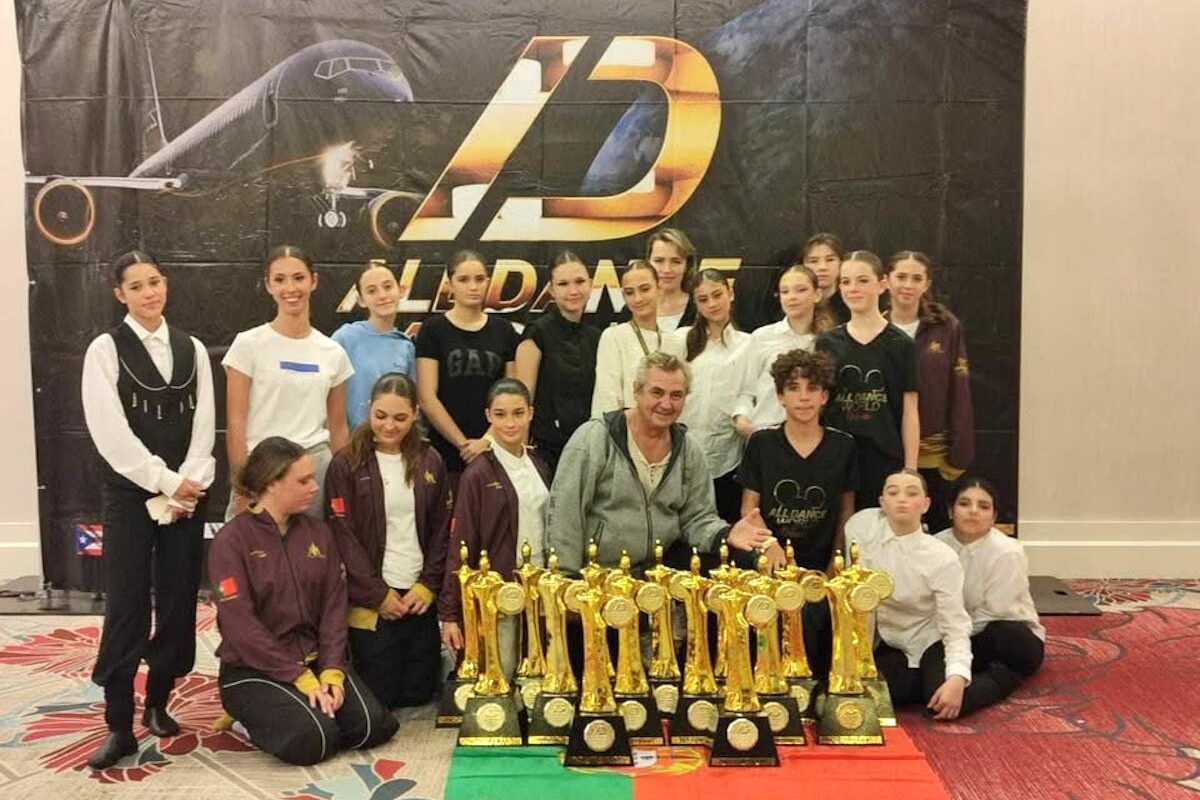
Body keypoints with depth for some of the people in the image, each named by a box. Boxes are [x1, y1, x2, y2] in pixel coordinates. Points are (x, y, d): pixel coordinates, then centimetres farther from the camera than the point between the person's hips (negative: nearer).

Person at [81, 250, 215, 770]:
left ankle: (158, 704, 22)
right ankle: (119, 726, 4)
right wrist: (165, 483, -13)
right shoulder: (106, 349, -2)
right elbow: (111, 432, -10)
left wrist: (189, 483, -9)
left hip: (186, 492, 3)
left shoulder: (192, 349, 9)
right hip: (130, 492, -3)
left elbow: (203, 424, 4)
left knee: (179, 601, 6)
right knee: (127, 605, -4)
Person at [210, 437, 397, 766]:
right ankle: (260, 716, 4)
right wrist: (301, 677, -19)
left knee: (374, 726, -14)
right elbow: (241, 625, -17)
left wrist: (331, 670, -12)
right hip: (254, 669, -5)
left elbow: (334, 607, 3)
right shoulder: (232, 540, -11)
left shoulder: (318, 533, 6)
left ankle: (312, 708, 13)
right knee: (313, 740, -26)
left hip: (315, 659, 5)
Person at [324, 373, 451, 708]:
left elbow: (442, 531, 7)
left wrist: (427, 586, -4)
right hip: (370, 603, -3)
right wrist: (378, 594, -10)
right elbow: (343, 537, -8)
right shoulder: (346, 465, -5)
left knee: (420, 693, 7)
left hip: (420, 597, 4)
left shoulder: (430, 462, 7)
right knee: (378, 698, 1)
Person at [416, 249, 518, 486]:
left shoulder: (503, 330, 9)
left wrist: (488, 440, -5)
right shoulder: (433, 329, 1)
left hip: (494, 452, 2)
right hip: (446, 452, -2)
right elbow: (427, 398, -5)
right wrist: (463, 443, -8)